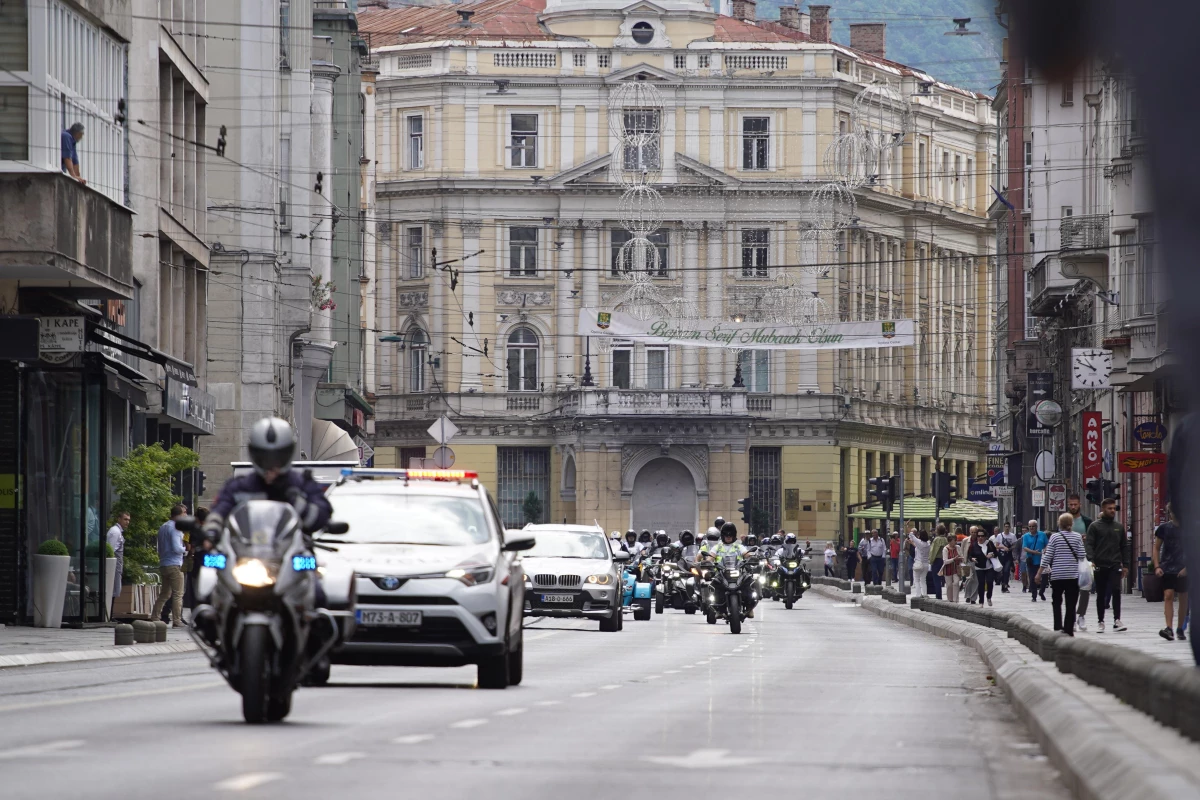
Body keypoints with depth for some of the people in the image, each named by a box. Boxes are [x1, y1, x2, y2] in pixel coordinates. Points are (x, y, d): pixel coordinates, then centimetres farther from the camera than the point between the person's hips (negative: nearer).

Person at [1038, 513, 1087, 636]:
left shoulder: (1055, 537, -4)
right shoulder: (1077, 537, -1)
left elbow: (1047, 557, -4)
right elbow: (1082, 556, -3)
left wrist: (1040, 573, 2)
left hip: (1057, 575, 0)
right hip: (1072, 575, 1)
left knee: (1057, 603, 11)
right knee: (1071, 605, 4)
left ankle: (1058, 627, -1)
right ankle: (1069, 630, 1)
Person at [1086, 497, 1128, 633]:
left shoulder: (1119, 527, 13)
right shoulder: (1094, 526, 3)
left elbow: (1124, 546, 16)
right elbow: (1089, 545, -5)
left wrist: (1125, 564, 9)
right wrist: (1091, 560, -20)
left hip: (1115, 565, 1)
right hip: (1100, 566, -1)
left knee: (1116, 590, -15)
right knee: (1100, 595, 6)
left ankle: (1117, 620, -17)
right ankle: (1100, 621, 15)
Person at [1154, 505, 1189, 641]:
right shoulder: (1164, 528, 3)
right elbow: (1156, 548, 8)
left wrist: (1187, 567, -10)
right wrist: (1157, 566, -4)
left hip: (1183, 570, 0)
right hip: (1167, 568, 0)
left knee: (1183, 599, 6)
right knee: (1168, 595, -14)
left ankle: (1180, 629, 19)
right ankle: (1169, 629, -22)